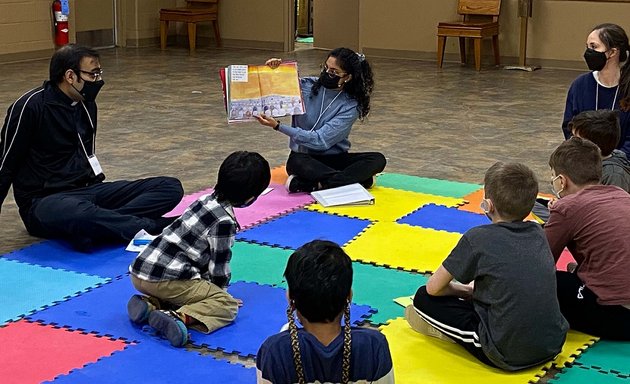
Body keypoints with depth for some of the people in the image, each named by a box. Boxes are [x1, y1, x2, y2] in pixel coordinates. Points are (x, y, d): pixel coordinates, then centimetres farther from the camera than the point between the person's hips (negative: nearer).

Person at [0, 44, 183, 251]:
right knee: (80, 213, -45)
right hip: (44, 201, -8)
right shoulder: (30, 106, -11)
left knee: (170, 187, -12)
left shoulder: (86, 104, 10)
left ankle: (99, 225, -32)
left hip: (88, 190, 8)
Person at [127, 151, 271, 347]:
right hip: (165, 280, -9)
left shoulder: (207, 200, 14)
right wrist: (220, 291, 16)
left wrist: (209, 286, 28)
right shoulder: (224, 222, -12)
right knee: (227, 305, -2)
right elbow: (218, 267, -4)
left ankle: (149, 304, 8)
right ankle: (178, 317, -25)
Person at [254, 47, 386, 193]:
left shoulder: (350, 106, -10)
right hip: (304, 157, -1)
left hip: (335, 159, 1)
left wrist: (278, 126, -25)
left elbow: (321, 140, -20)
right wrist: (271, 71, -14)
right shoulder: (305, 86, -3)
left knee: (377, 160, -27)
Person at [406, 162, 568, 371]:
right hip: (553, 346, 6)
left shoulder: (478, 238, -8)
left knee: (424, 298, 2)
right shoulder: (537, 232, 8)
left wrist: (464, 291, 18)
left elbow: (433, 288, 0)